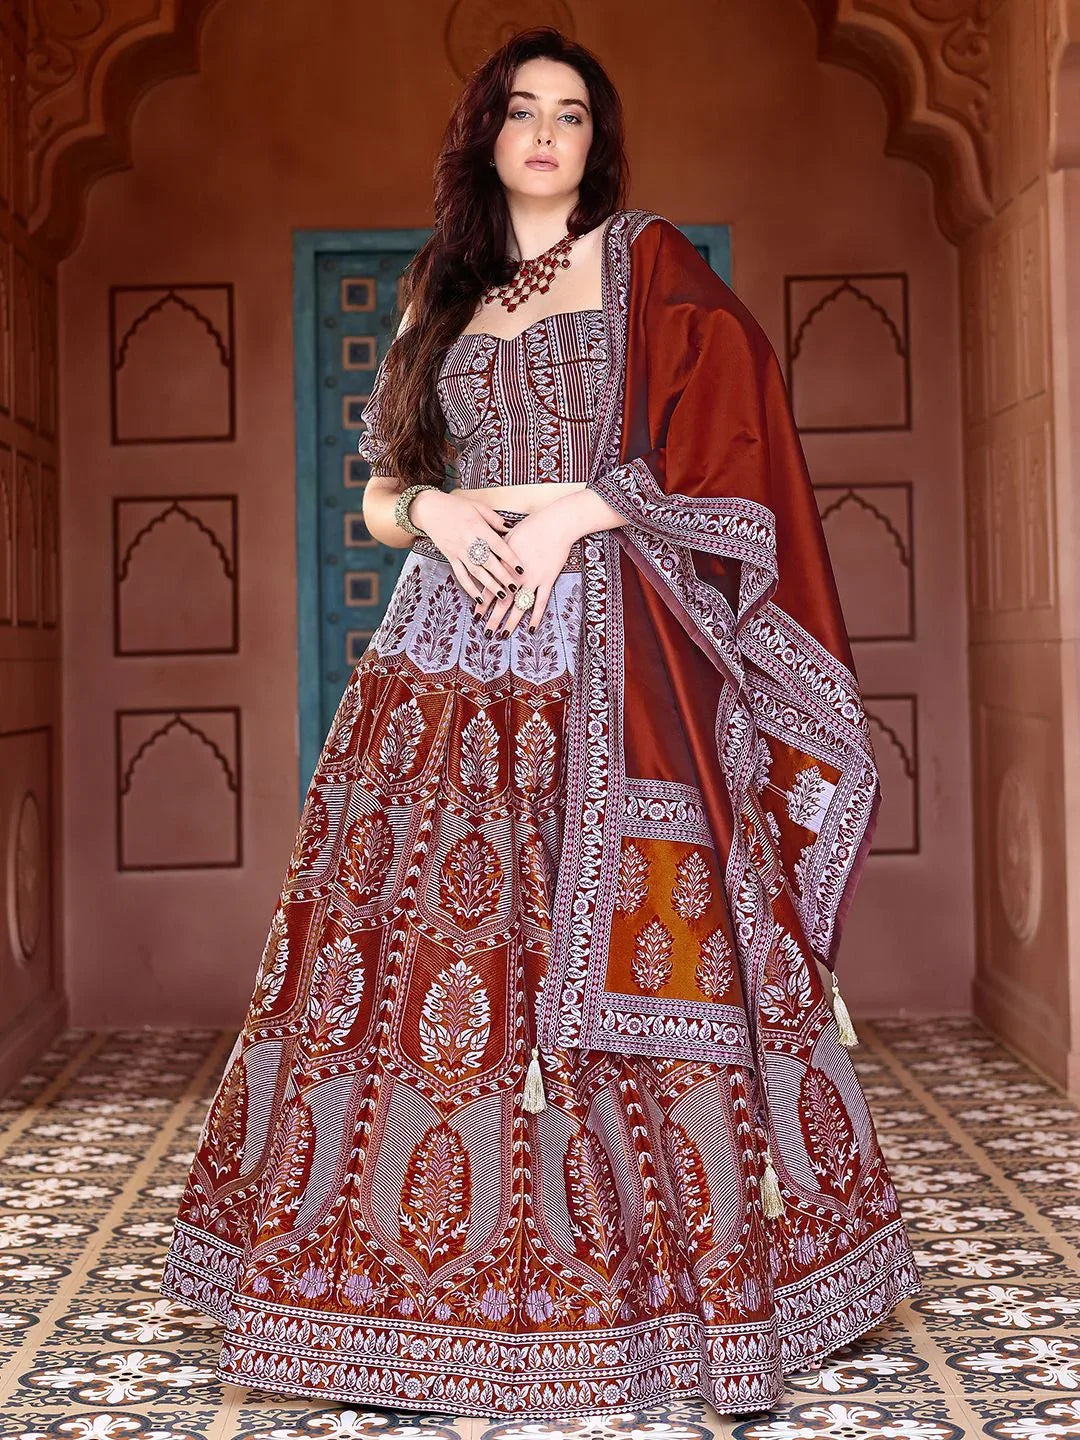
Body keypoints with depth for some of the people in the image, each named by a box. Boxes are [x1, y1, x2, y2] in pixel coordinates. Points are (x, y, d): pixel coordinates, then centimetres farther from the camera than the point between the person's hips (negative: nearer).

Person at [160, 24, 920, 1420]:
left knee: (627, 957, -7)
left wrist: (575, 507, -11)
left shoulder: (651, 263, 8)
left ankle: (698, 1280, 5)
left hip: (609, 671, -4)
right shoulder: (443, 296, 19)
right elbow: (380, 494, 18)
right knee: (422, 947, 0)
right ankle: (420, 1287, 11)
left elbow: (726, 456, -1)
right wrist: (437, 513, -4)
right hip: (445, 664, 4)